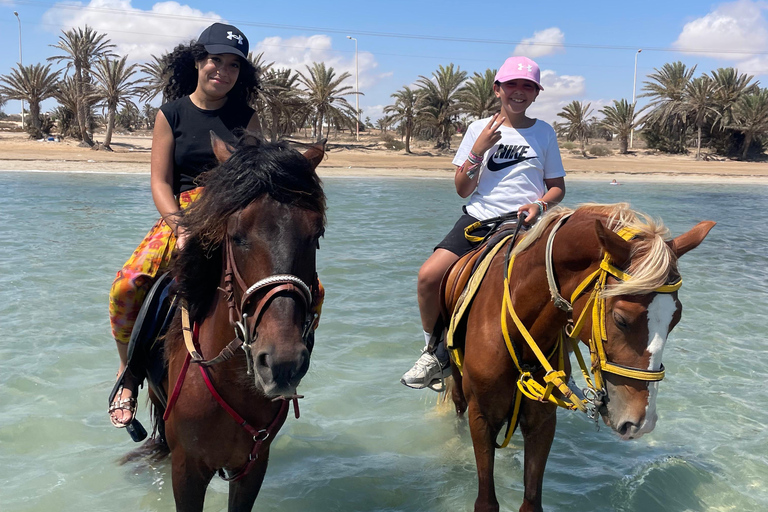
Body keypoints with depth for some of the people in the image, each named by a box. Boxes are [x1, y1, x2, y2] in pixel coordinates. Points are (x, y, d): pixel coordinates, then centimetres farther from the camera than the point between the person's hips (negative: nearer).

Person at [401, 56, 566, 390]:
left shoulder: (544, 132, 9)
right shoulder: (479, 129, 8)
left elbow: (557, 187, 14)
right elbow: (463, 189, 3)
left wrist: (540, 204, -8)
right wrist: (480, 147, -9)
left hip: (523, 225, 0)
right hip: (478, 218, 0)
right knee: (429, 276, -20)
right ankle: (436, 352, 2)